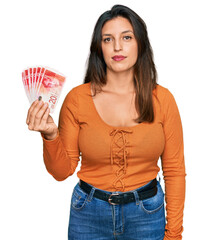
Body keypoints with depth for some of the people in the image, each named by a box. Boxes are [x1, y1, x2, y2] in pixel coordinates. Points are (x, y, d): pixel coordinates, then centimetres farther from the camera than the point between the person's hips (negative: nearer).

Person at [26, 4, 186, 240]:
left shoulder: (161, 99, -7)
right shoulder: (77, 98, -9)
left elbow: (174, 171, -2)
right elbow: (62, 171, -3)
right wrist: (50, 135, -22)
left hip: (147, 213, 1)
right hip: (89, 213, 0)